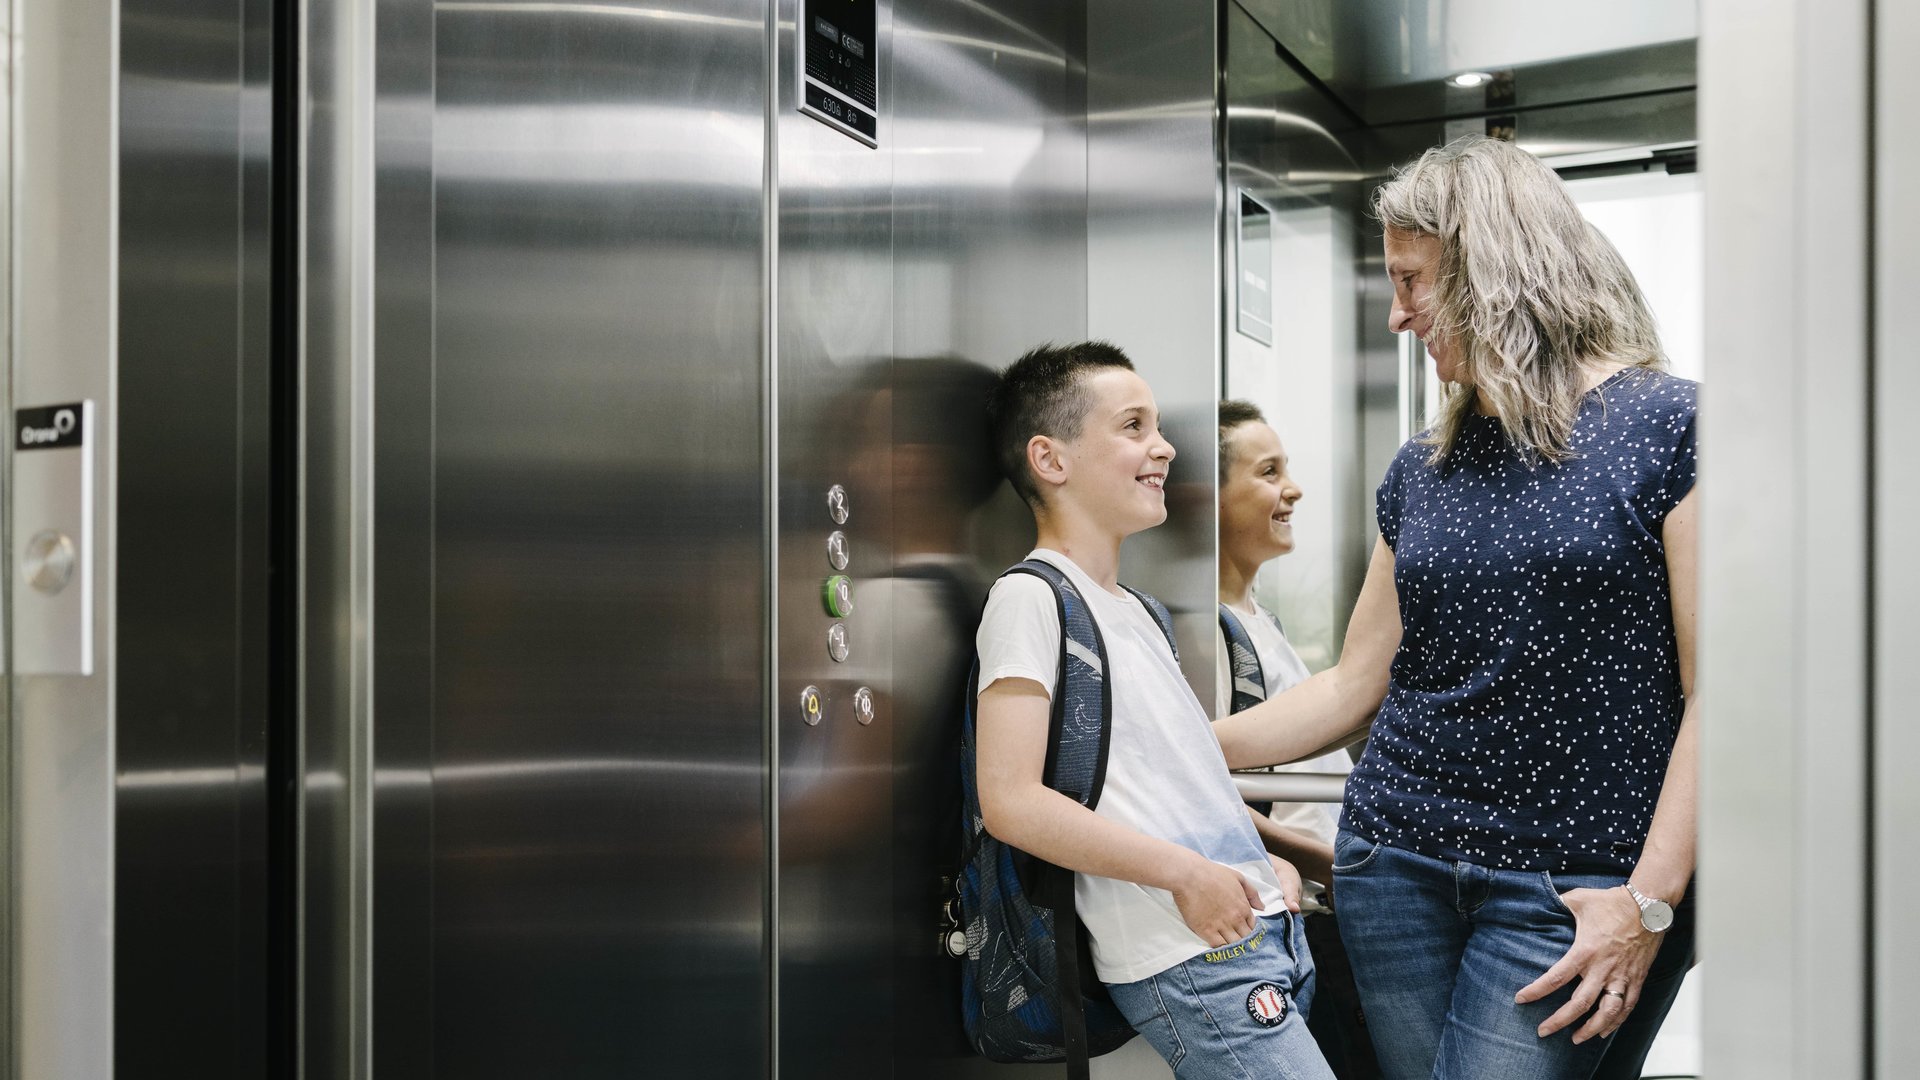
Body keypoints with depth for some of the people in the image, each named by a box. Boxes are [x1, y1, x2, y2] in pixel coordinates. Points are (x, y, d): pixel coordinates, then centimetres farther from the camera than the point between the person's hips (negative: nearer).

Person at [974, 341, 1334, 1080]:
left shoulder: (1136, 610, 18)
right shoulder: (1030, 597, -9)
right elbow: (1011, 801, -18)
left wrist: (1264, 862, 11)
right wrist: (1185, 872, -18)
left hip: (1266, 933, 9)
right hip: (1187, 960, -9)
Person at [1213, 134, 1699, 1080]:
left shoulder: (1666, 426, -6)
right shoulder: (1423, 469, 11)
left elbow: (1714, 693, -9)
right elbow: (1354, 686, 13)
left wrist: (1648, 903, -15)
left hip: (1565, 887, -5)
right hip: (1395, 863, 5)